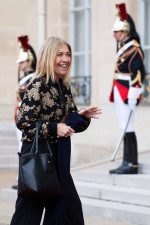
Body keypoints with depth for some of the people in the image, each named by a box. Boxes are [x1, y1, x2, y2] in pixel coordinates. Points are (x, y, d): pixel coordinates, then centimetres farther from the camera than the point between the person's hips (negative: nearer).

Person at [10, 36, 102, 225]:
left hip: (58, 155, 8)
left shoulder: (64, 87, 10)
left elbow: (70, 124, 16)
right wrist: (54, 128, -21)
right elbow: (22, 122, -18)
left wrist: (83, 116, -4)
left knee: (70, 207, 9)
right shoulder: (38, 85, -13)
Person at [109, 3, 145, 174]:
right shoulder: (122, 47, 17)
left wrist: (133, 95, -23)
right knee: (125, 128, 10)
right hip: (120, 94, 10)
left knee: (127, 128, -9)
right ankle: (127, 163, 13)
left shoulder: (134, 49, -12)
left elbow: (139, 72, -18)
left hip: (127, 94, -10)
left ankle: (132, 164, -6)